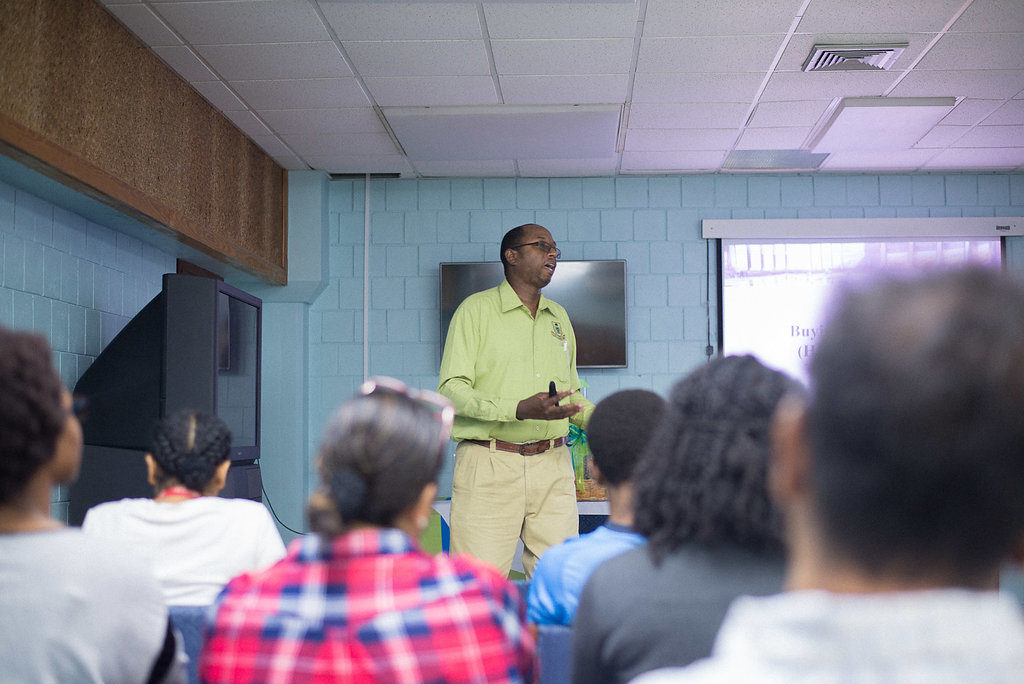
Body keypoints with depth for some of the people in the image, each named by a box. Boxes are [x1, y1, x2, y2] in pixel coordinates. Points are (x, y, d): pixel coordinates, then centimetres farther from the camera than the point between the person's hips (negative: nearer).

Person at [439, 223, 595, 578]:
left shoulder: (558, 317, 19)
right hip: (489, 467, -5)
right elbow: (451, 389, -8)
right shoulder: (476, 309, 1)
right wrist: (519, 409, -22)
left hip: (552, 467, 5)